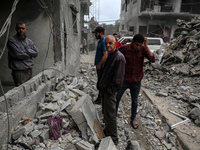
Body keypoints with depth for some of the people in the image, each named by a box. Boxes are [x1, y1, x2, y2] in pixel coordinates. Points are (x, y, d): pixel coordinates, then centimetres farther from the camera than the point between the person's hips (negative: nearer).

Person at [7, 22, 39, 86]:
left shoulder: (29, 41, 12)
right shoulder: (11, 40, -6)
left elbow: (36, 53, 1)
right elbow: (18, 54, -16)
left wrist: (26, 50, -12)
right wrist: (30, 54, -3)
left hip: (29, 70, 6)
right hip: (19, 71, -5)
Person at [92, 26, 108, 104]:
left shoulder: (104, 41, -19)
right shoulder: (100, 41, 13)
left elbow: (105, 56, -25)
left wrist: (99, 65, -19)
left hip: (102, 66, -10)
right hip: (100, 65, 10)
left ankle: (100, 98, 12)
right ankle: (100, 96, 32)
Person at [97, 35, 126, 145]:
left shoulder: (119, 58, -22)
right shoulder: (110, 55, 9)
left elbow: (118, 79, -24)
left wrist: (109, 90, -18)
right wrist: (100, 84, 13)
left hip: (110, 91, -10)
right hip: (105, 89, 10)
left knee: (110, 115, 3)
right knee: (105, 112, 23)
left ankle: (113, 139, 22)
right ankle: (107, 131, 45)